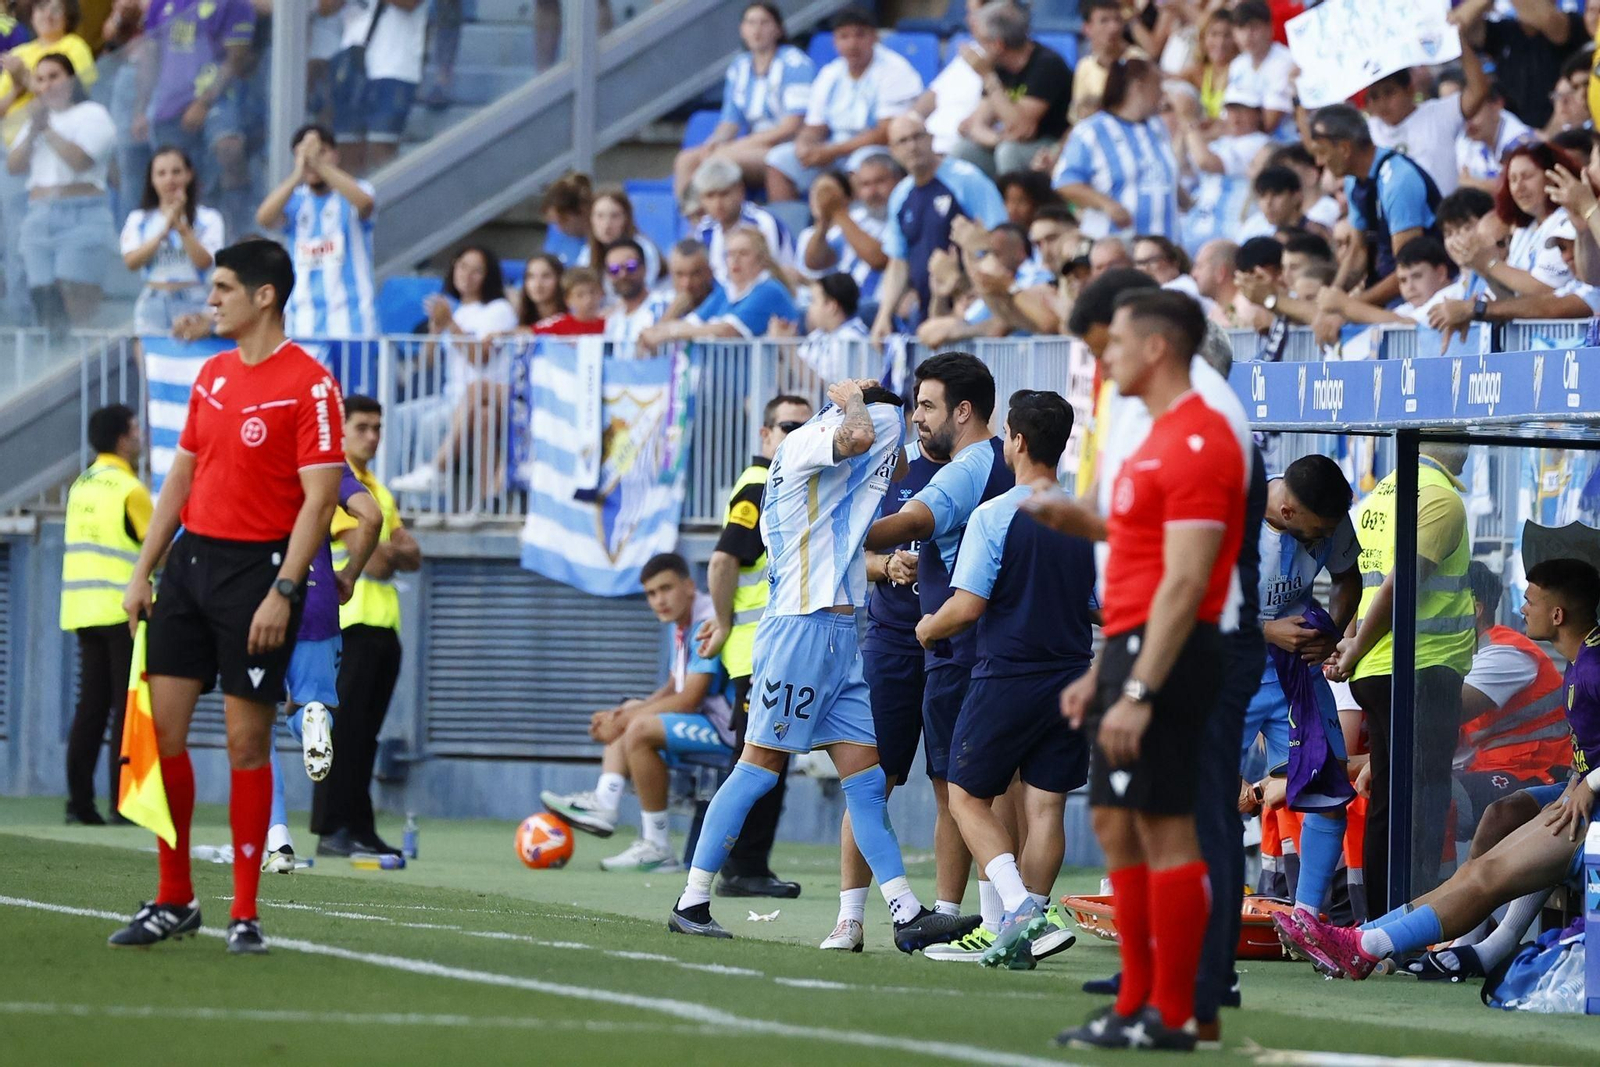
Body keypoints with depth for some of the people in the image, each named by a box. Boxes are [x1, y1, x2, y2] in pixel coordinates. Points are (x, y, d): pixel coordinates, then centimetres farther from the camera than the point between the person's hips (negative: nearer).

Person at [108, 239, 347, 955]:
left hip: (257, 571, -7)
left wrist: (283, 593, -19)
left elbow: (320, 498, -13)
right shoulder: (212, 374, 13)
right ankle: (174, 902, 12)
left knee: (247, 742, -3)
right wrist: (143, 572, 13)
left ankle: (245, 915, 5)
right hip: (192, 559, 7)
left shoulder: (309, 384, -10)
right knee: (160, 728, 3)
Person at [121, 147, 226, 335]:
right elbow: (131, 262, -4)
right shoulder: (138, 220, 10)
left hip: (192, 307, -2)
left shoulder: (208, 219, 4)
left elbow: (204, 261, -8)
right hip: (152, 307, 2)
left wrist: (181, 226, -15)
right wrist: (163, 231, -13)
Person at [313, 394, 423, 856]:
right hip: (349, 623, -8)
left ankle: (359, 827, 9)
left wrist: (386, 551, -7)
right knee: (344, 728, -10)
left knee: (365, 732, 8)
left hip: (383, 624, 8)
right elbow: (372, 558, -16)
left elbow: (412, 556, 14)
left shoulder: (378, 489, 21)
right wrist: (391, 550, 4)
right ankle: (332, 830, -10)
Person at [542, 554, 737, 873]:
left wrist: (625, 719, -16)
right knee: (621, 723, 20)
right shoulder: (682, 625, 12)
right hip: (707, 721, 11)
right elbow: (672, 690, 17)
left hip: (727, 727, -11)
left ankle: (657, 847, -23)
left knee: (640, 730, -28)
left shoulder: (708, 623, -19)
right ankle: (603, 804, -3)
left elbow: (688, 700, -22)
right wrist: (623, 714, 0)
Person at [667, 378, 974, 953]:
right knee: (759, 765, -6)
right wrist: (851, 395, -10)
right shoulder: (805, 442, -7)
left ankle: (908, 915, 1)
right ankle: (692, 902, -1)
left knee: (865, 776, 4)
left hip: (839, 632, 9)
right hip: (802, 622, -9)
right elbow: (858, 436, -28)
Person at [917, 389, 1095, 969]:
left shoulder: (994, 516, -11)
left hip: (1006, 677, -5)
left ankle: (1019, 908, -13)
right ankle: (1023, 934, 6)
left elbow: (967, 605, -16)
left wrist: (930, 628, 4)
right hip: (1072, 677, 5)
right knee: (1044, 805, 7)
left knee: (968, 798, 6)